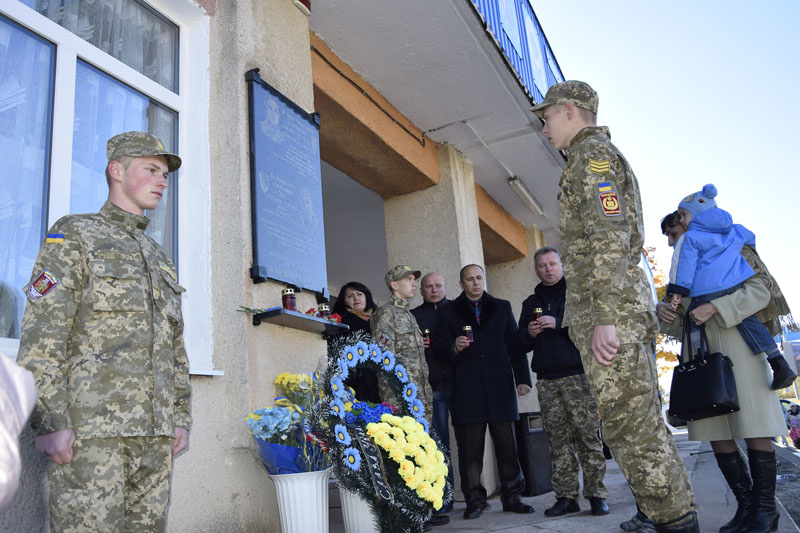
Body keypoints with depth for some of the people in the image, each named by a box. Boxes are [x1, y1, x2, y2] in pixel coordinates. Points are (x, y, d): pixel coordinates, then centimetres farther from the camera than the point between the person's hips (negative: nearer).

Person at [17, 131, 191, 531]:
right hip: (91, 429, -6)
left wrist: (180, 417, 13)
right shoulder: (74, 236, 3)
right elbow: (42, 334, -7)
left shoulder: (160, 258, 22)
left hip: (155, 433, 6)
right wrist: (50, 421, -15)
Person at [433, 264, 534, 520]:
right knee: (470, 447, 0)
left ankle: (511, 496, 14)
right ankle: (474, 499, 10)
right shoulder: (449, 311, 11)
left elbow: (515, 344, 12)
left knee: (506, 443, 3)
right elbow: (438, 347, 7)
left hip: (500, 385, 1)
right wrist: (454, 348, -14)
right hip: (467, 389, -1)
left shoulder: (501, 307, 15)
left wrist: (522, 378, 4)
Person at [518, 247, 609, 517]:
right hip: (547, 380, 4)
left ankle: (596, 494, 3)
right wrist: (530, 333, 1)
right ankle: (566, 496, 7)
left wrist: (559, 324, -15)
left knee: (588, 436, -5)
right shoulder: (531, 303, 21)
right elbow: (523, 342, 22)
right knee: (558, 441, 2)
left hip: (577, 375, -3)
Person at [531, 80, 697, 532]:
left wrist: (603, 317, -22)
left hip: (609, 308, -10)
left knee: (631, 426, -9)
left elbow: (609, 236, -17)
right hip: (614, 312, 10)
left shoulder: (593, 153, -3)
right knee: (641, 423, 11)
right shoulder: (603, 156, 28)